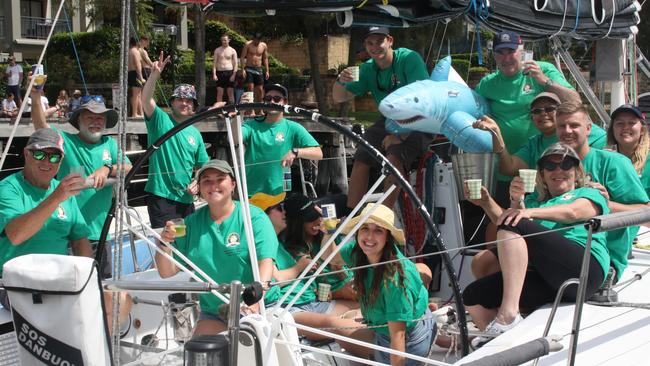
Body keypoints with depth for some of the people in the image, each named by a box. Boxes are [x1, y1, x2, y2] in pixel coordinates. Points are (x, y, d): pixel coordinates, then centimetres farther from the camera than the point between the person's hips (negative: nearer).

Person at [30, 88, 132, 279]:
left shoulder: (110, 144, 12)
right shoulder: (65, 141, 1)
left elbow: (129, 169, 1)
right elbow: (41, 127, -14)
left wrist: (108, 168, -19)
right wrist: (35, 99, -31)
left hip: (99, 234, 4)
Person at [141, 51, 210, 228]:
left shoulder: (195, 134, 13)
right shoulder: (160, 120, -1)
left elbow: (202, 166, 19)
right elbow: (146, 99, -20)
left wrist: (198, 183, -1)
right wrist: (155, 74, -33)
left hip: (186, 199, 5)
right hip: (161, 197, -5)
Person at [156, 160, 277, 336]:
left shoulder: (254, 217, -5)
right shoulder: (191, 222, 7)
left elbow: (266, 262, -18)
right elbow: (166, 272, 6)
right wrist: (165, 243, -14)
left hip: (260, 308, -3)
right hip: (213, 313, 3)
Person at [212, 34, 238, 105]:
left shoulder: (232, 51, 5)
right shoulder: (217, 50, 8)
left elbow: (235, 64, 3)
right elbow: (214, 62, 6)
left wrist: (234, 74, -8)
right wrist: (214, 74, -4)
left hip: (229, 72, -1)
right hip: (220, 72, 1)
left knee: (230, 92, 0)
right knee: (219, 92, -1)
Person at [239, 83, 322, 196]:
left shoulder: (292, 128, -1)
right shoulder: (252, 125, 4)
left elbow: (318, 154, -7)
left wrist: (295, 152, -24)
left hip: (280, 194, -1)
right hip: (250, 194, 1)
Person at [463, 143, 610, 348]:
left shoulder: (590, 194, 21)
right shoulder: (533, 200, 37)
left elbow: (573, 212, -4)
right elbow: (505, 223, 20)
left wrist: (531, 212, -19)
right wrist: (487, 204, 4)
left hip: (584, 267, -6)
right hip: (541, 276, 6)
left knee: (516, 226, -25)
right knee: (473, 296, -11)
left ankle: (508, 314, -33)